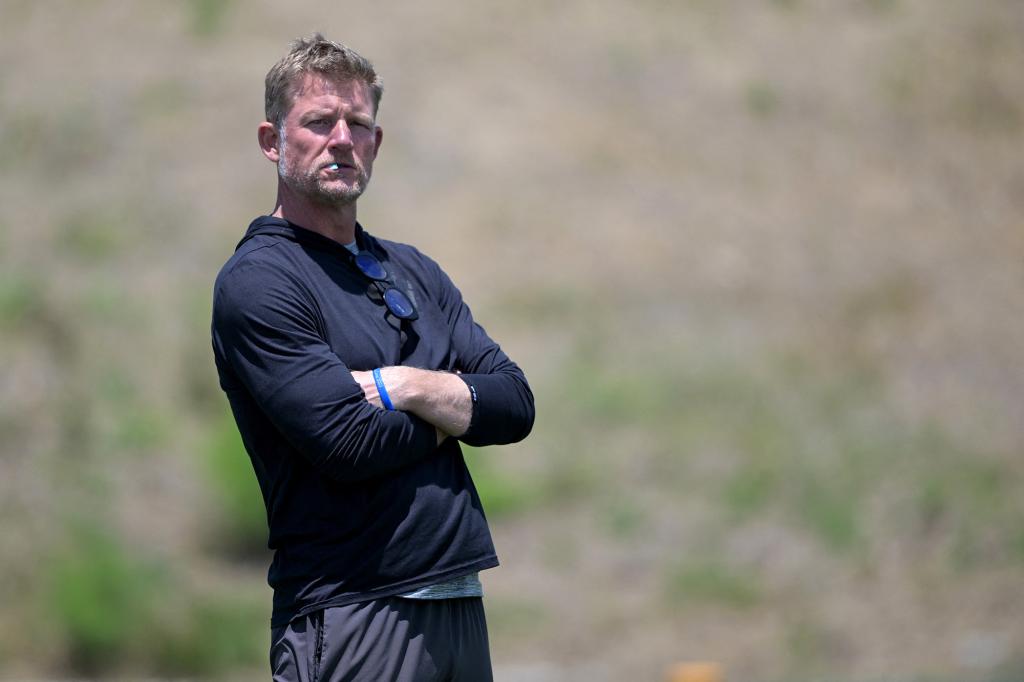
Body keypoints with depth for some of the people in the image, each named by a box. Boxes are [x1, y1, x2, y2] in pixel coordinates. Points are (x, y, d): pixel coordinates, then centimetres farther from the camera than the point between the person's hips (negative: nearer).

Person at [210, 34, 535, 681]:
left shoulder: (413, 270, 17)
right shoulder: (256, 282, -7)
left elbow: (516, 404, 7)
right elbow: (352, 444, -17)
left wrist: (407, 388, -10)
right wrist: (454, 411, 1)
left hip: (461, 603, 7)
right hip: (351, 619, -7)